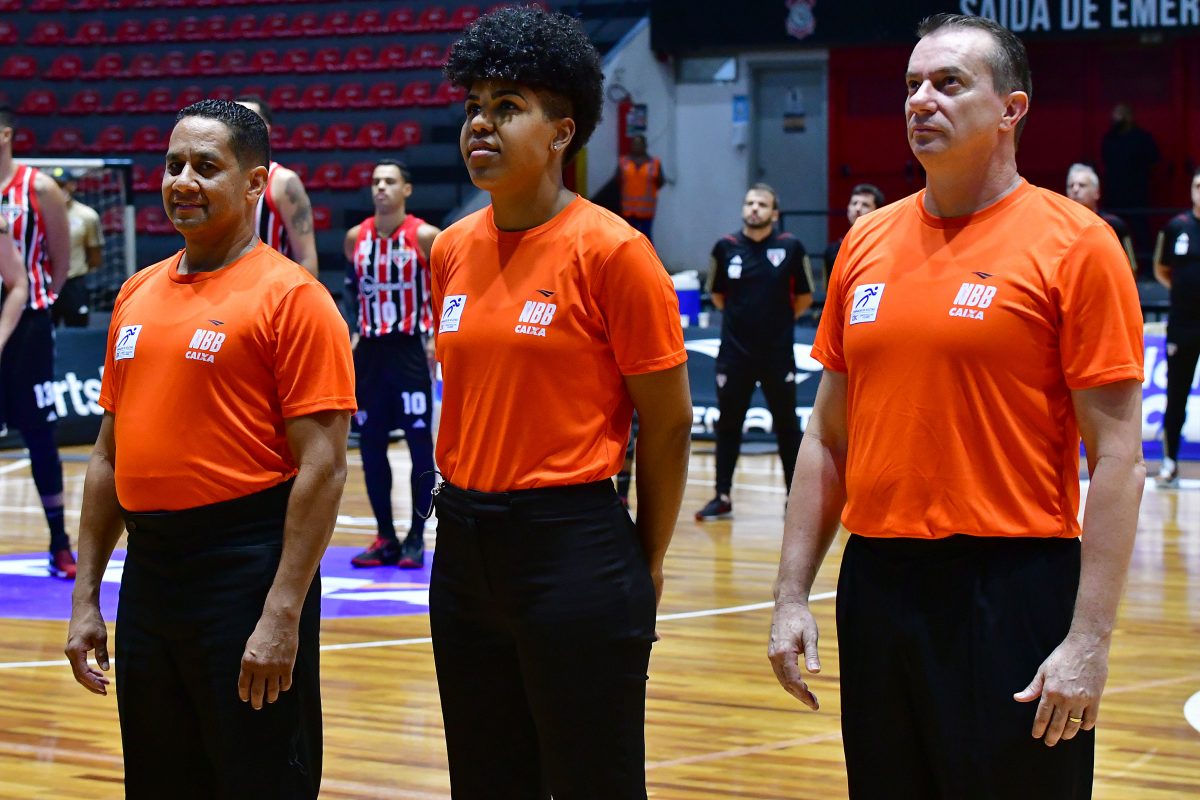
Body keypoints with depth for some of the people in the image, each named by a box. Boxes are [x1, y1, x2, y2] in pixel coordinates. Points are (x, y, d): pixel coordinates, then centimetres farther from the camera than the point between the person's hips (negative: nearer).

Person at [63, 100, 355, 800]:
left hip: (246, 569, -7)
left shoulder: (290, 297, -8)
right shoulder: (137, 295, 13)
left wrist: (283, 615, -19)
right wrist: (86, 596, 13)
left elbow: (322, 466, -14)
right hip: (148, 573, 7)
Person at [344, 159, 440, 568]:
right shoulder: (356, 237, 6)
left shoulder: (425, 237, -8)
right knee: (370, 446, 5)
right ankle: (385, 538, 14)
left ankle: (416, 537, 6)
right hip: (370, 350, 5)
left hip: (410, 350, -5)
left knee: (420, 445, -2)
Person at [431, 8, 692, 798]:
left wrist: (647, 563, -1)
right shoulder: (453, 251, 7)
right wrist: (467, 511, 15)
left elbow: (668, 423, -6)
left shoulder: (610, 250, -11)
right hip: (464, 548, 6)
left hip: (574, 548, -6)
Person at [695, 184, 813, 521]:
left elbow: (804, 297, 6)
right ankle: (723, 498, 14)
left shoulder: (790, 247, -5)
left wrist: (780, 319, 5)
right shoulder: (726, 247, 0)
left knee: (787, 426, 4)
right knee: (728, 424, 6)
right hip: (734, 353, 2)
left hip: (778, 354, -1)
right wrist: (742, 316, 10)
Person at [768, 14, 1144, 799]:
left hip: (1010, 592, -5)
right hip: (876, 586, 5)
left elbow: (1117, 457, -9)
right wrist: (793, 595, 8)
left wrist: (1090, 639, -15)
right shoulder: (867, 243, 10)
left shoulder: (1073, 244, -6)